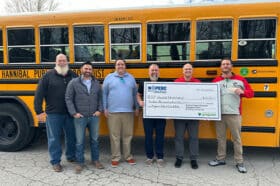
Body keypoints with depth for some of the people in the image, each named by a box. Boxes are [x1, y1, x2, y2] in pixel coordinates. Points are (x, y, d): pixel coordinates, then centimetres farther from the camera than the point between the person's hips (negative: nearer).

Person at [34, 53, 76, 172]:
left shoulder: (73, 76, 6)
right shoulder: (48, 75, -1)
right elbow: (39, 94, -4)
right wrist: (39, 111, -9)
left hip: (70, 113, 3)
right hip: (53, 113, -2)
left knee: (71, 136, 14)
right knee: (54, 138, 5)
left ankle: (71, 156, 35)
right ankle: (55, 162, 18)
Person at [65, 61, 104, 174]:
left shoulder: (96, 83, 7)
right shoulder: (74, 82, -3)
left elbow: (100, 98, 10)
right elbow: (68, 99, -3)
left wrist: (100, 110, -2)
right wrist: (74, 113, -10)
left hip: (94, 117, 3)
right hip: (80, 117, -3)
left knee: (94, 139, 13)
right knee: (80, 141, 5)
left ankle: (95, 160, 28)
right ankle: (80, 162, 19)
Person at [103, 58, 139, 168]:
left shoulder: (131, 78, 11)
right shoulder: (109, 77, 4)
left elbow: (135, 94, 13)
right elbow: (104, 94, 4)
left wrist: (136, 107, 10)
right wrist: (105, 108, -1)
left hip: (128, 111, 2)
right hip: (113, 112, -2)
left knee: (128, 135, 9)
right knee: (114, 136, 3)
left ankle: (128, 156, 22)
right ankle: (115, 158, 14)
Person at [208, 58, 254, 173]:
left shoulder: (240, 79, 5)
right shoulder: (216, 81, 9)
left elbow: (251, 93, 6)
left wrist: (242, 91, -15)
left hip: (234, 114, -2)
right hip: (219, 114, 2)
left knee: (236, 138, 4)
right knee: (220, 137, 11)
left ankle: (239, 162, 13)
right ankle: (220, 159, 23)